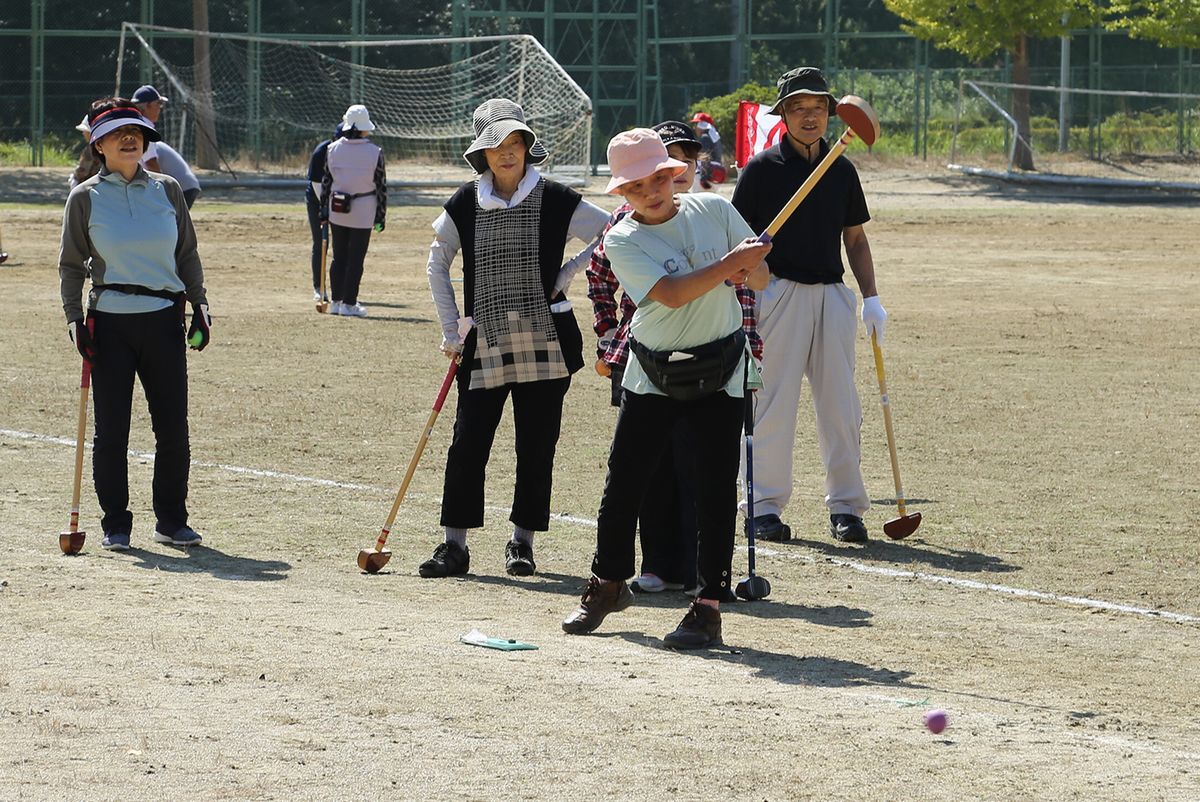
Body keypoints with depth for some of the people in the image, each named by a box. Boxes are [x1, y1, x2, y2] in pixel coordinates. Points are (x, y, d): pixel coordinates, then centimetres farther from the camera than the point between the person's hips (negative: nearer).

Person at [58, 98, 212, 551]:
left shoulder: (166, 190, 7)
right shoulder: (85, 198, 2)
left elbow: (187, 254, 14)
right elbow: (71, 265, 5)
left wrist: (200, 305, 8)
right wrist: (74, 318, -5)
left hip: (163, 321, 2)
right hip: (110, 322, -2)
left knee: (173, 428, 2)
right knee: (111, 429, 0)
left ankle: (171, 521, 15)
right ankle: (115, 525, 10)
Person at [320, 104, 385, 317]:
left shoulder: (332, 149, -3)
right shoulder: (375, 152, -9)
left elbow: (326, 181, 2)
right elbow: (381, 186, -6)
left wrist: (323, 210, 10)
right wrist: (381, 215, 1)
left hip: (337, 211, 3)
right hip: (363, 212, -3)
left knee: (339, 257, 13)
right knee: (356, 258, 3)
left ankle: (336, 301, 16)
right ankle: (349, 304, 3)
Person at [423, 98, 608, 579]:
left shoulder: (555, 201, -1)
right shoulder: (465, 205, 5)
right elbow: (437, 263, 15)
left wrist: (565, 274, -3)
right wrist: (450, 332, 10)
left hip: (545, 341, -1)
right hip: (485, 342, 1)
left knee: (536, 444, 3)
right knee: (468, 442, -4)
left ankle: (522, 541, 15)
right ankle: (455, 545, 1)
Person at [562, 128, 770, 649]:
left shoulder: (714, 210, -1)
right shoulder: (622, 241, -9)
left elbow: (760, 278, 4)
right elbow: (671, 293, -23)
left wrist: (749, 271, -19)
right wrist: (730, 262, -29)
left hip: (720, 374, 0)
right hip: (652, 379, 0)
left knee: (715, 489, -5)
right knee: (623, 485, 5)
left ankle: (709, 607, 0)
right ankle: (608, 585, 27)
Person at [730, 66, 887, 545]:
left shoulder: (842, 171, 12)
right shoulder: (762, 169, -2)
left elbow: (855, 238, 18)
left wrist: (871, 299, 9)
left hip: (831, 294, 4)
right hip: (778, 291, -4)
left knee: (841, 406, 3)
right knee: (772, 403, -2)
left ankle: (845, 506, 9)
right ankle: (765, 506, 5)